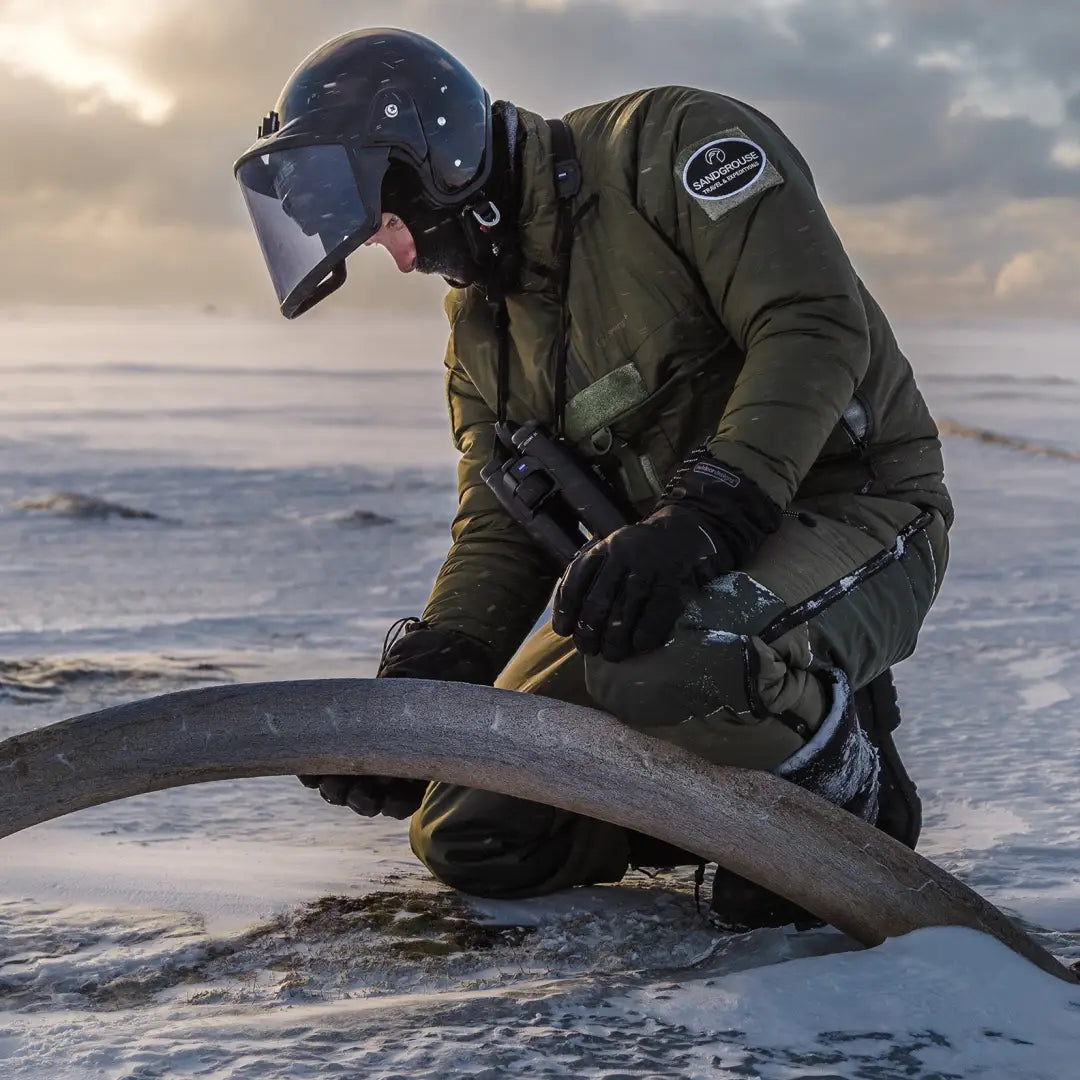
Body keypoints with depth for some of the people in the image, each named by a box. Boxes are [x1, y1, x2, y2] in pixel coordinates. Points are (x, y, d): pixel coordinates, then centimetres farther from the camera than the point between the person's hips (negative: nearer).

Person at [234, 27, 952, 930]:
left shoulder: (671, 144, -11)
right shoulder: (482, 325, 12)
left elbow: (815, 328, -22)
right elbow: (501, 534, 7)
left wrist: (702, 516, -33)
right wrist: (411, 692, -11)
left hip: (851, 510, -8)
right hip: (681, 574, 8)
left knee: (662, 666, -41)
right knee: (470, 834, -5)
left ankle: (848, 786, -9)